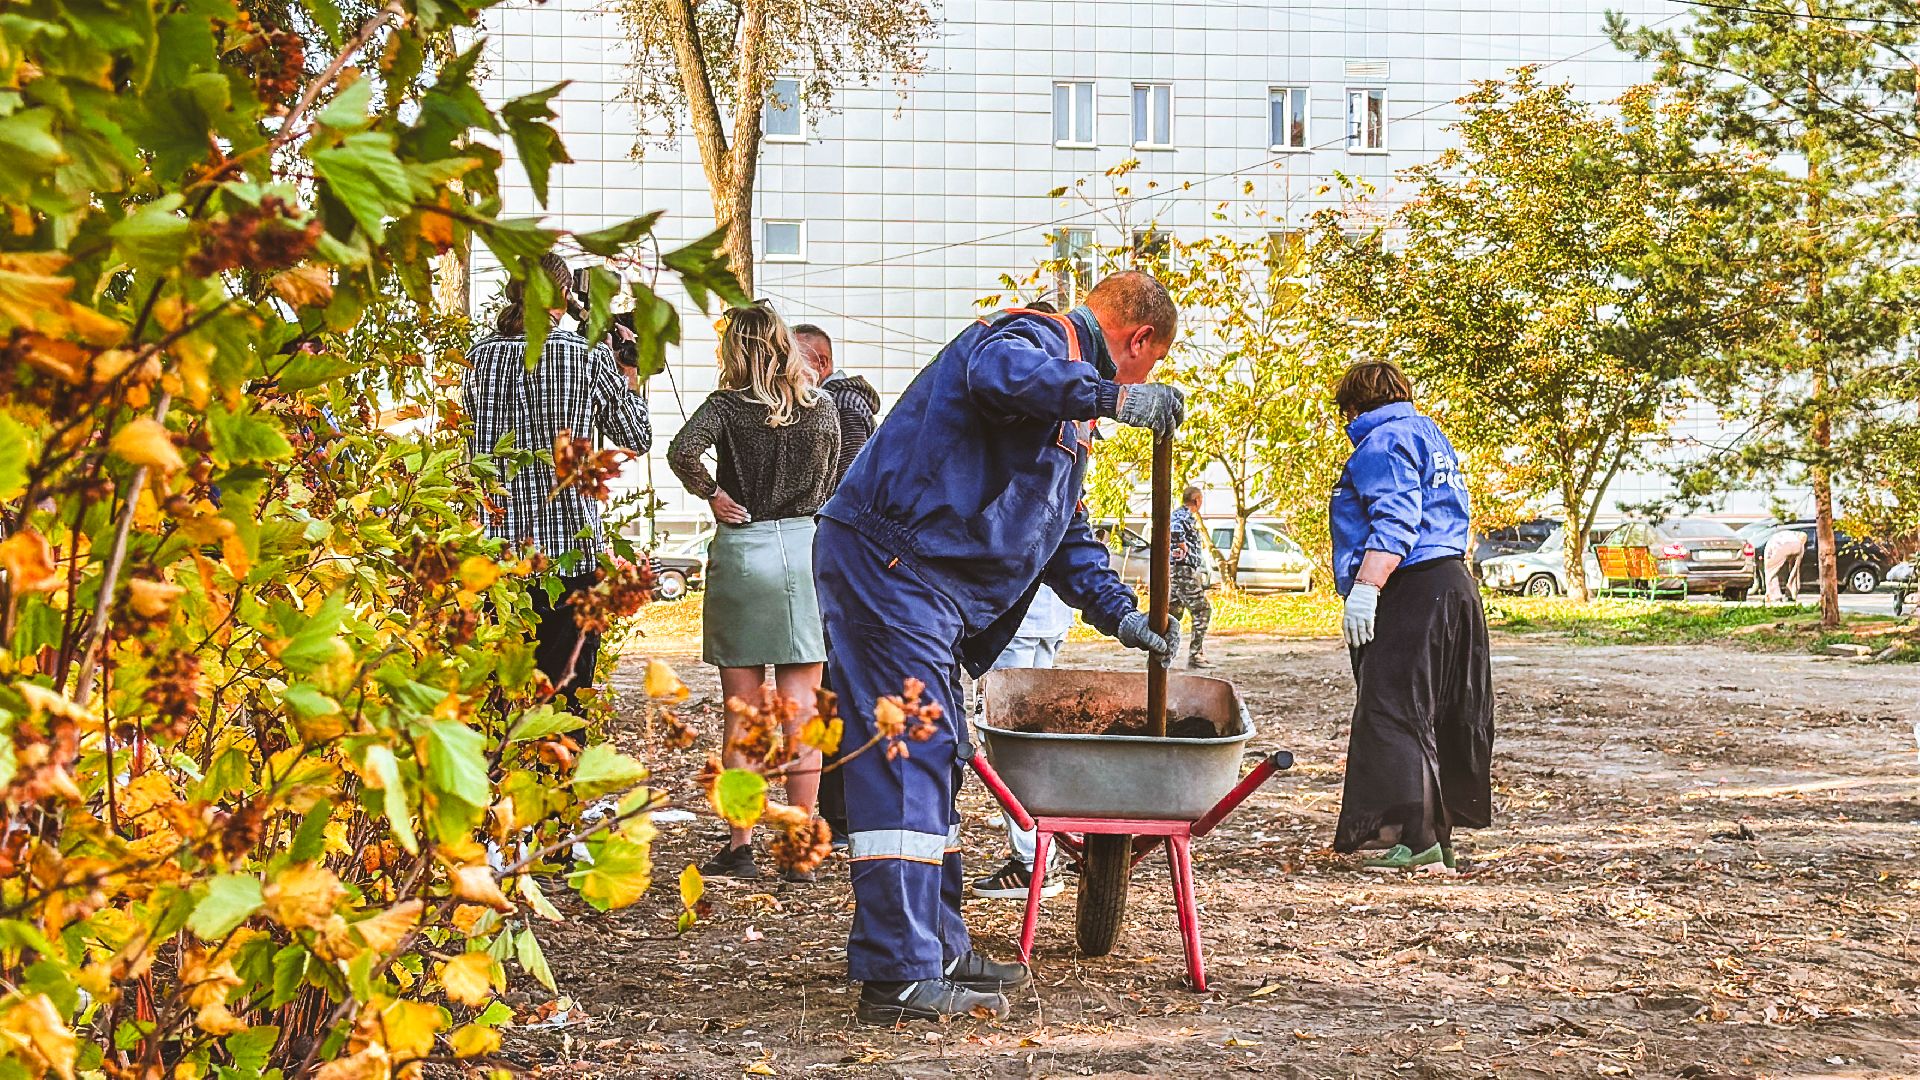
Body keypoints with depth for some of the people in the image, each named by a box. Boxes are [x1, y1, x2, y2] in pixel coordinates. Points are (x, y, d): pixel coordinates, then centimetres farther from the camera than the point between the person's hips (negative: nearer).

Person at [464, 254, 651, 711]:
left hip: (497, 540, 3)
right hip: (571, 543, -3)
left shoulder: (479, 355, 5)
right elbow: (638, 437, 5)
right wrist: (631, 378, 19)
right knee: (565, 685, 2)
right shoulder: (590, 356, -5)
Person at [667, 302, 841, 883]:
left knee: (741, 710, 6)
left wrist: (714, 494, -7)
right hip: (807, 549, 2)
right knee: (800, 706, 4)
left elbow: (682, 450, -21)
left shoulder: (727, 405, -6)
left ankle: (740, 845, 8)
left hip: (740, 550, -2)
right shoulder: (822, 407, 3)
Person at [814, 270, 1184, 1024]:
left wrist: (1116, 610, 22)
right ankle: (897, 976, -14)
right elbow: (996, 371, -32)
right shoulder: (1039, 340, -6)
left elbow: (1066, 530, 32)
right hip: (890, 562, -11)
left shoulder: (1067, 402, 27)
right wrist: (1110, 398, -32)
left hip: (935, 586, 11)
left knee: (933, 758, 14)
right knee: (906, 757, -13)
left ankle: (938, 952, 23)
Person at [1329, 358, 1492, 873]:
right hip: (1451, 583, 10)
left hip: (1408, 593, -10)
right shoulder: (1430, 435, 24)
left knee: (1393, 713, -12)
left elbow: (1395, 522, -21)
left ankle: (1416, 836, -19)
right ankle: (1439, 830, 20)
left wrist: (1364, 589, -28)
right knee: (1439, 714, 14)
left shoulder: (1384, 441, -8)